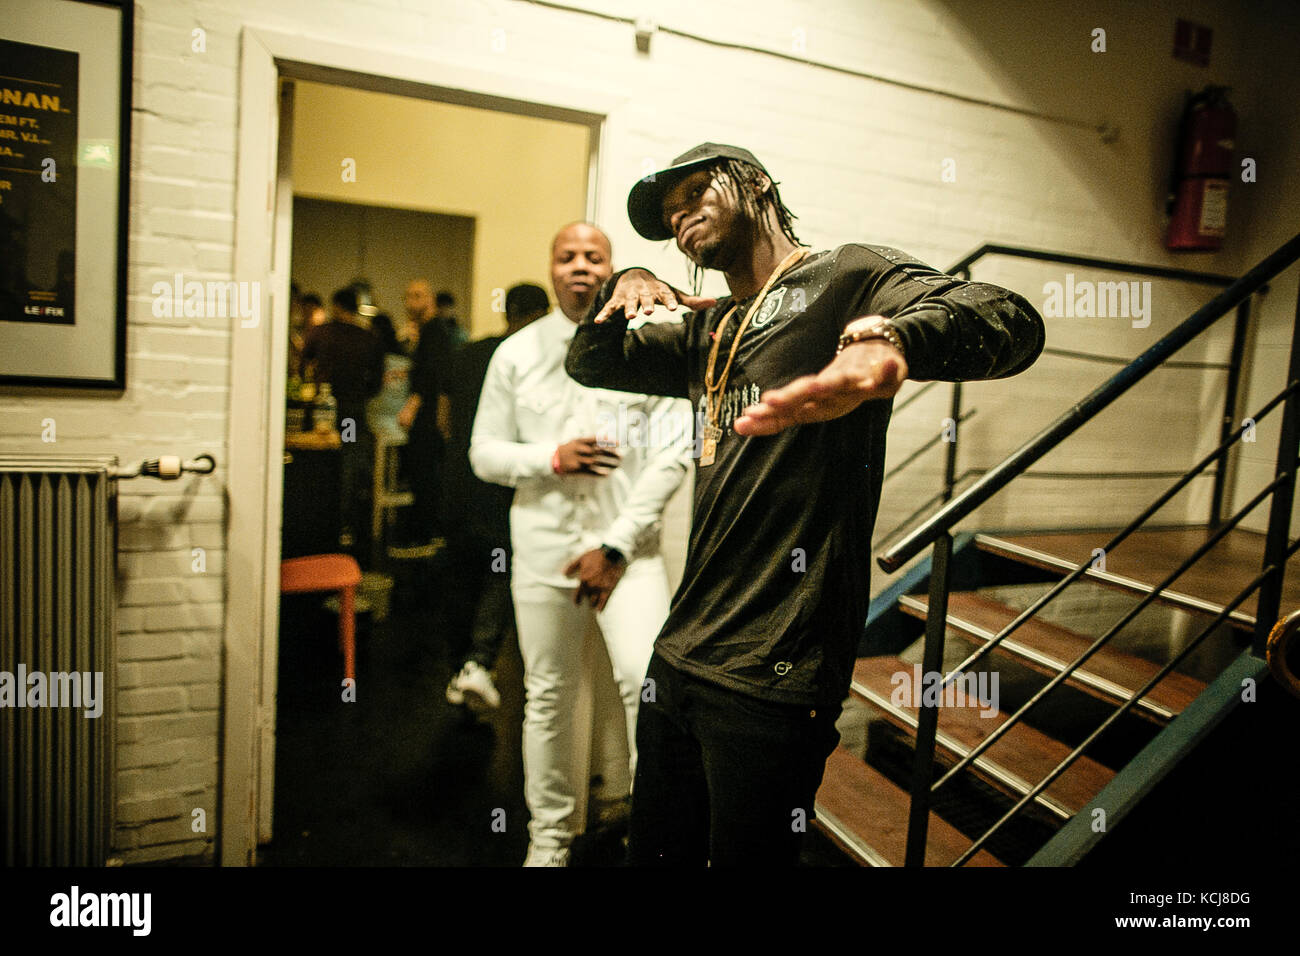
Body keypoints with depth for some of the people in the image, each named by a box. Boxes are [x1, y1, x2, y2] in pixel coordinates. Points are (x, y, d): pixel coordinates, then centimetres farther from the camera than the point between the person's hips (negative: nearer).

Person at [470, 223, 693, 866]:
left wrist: (615, 547, -11)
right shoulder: (516, 353, 6)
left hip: (627, 547, -1)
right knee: (548, 697, 10)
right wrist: (551, 457, -14)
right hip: (543, 548, 2)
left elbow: (674, 453, -6)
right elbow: (483, 452, 6)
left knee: (649, 678, -18)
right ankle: (550, 835, 29)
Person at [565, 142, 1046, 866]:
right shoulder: (708, 332, 18)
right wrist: (623, 287, 3)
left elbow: (1012, 321, -19)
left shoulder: (847, 277, -4)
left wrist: (892, 337, -42)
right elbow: (590, 364, 24)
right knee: (656, 852, 20)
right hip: (679, 655, 7)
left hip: (772, 676, -7)